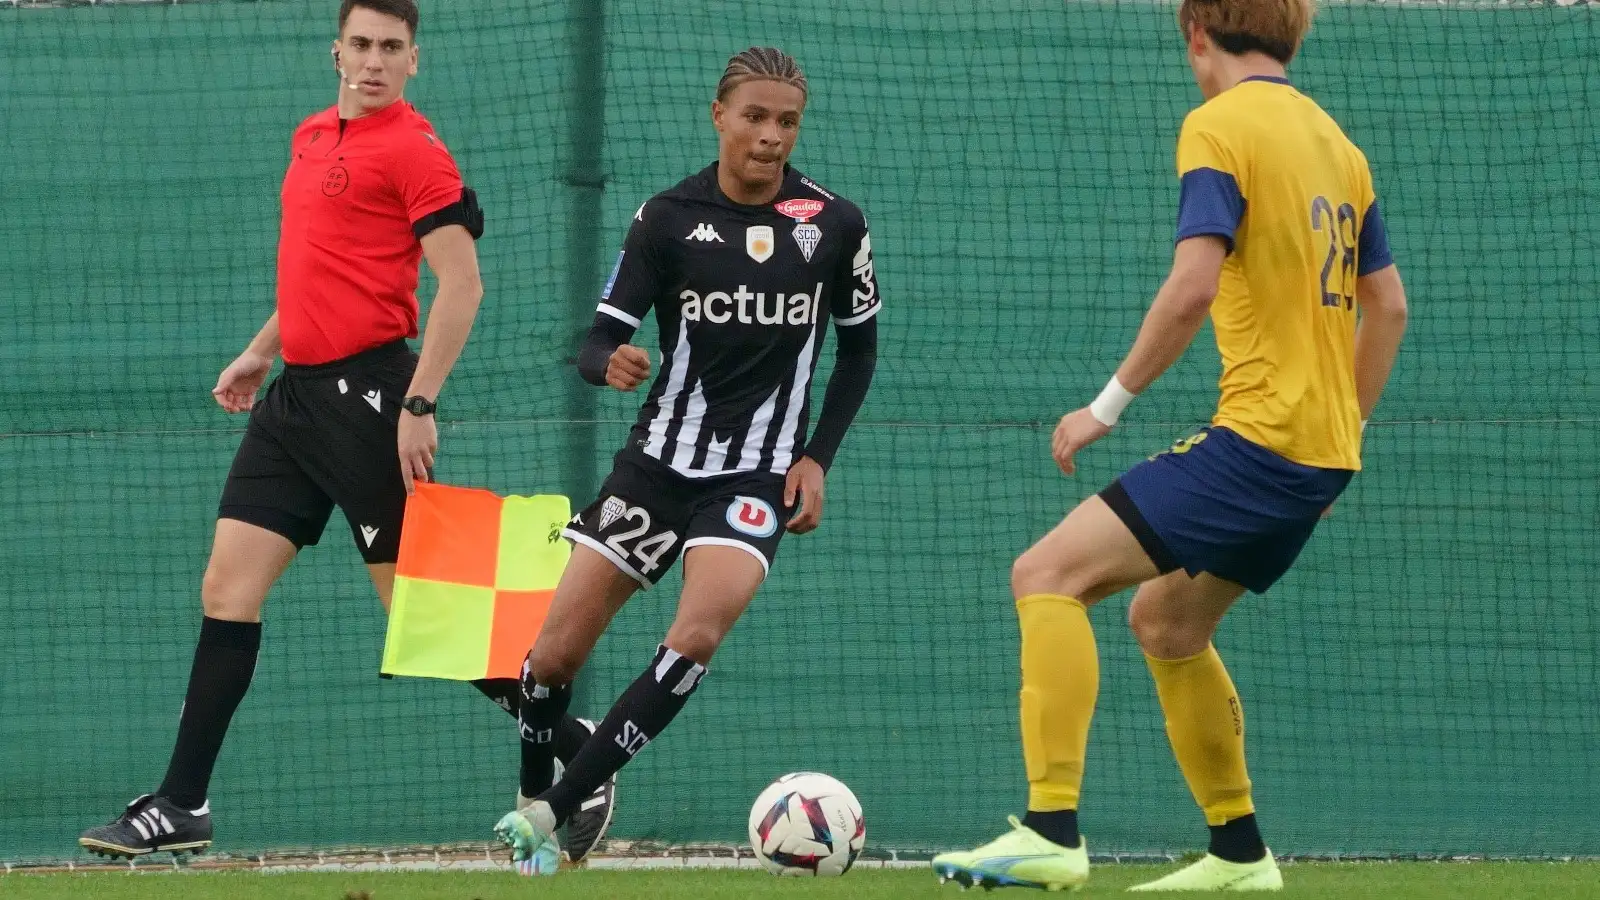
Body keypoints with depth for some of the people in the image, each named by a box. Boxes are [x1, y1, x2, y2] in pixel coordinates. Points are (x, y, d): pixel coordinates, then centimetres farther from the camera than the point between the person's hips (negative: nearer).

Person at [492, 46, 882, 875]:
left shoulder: (834, 225, -4)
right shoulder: (666, 218, -5)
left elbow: (859, 350, 10)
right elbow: (597, 343, -7)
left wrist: (817, 458, 0)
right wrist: (611, 364, -31)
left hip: (755, 476, -1)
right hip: (659, 459, 1)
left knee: (697, 636, -26)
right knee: (555, 653, -2)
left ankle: (552, 812, -19)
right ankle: (531, 796, 26)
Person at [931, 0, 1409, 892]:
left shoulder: (1220, 126, -8)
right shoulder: (1335, 142, 17)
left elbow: (1195, 286, -19)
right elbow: (1388, 305, 21)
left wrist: (1109, 405, -11)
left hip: (1260, 436, -9)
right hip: (1323, 451, 9)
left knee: (1048, 574, -11)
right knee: (1167, 619, 24)